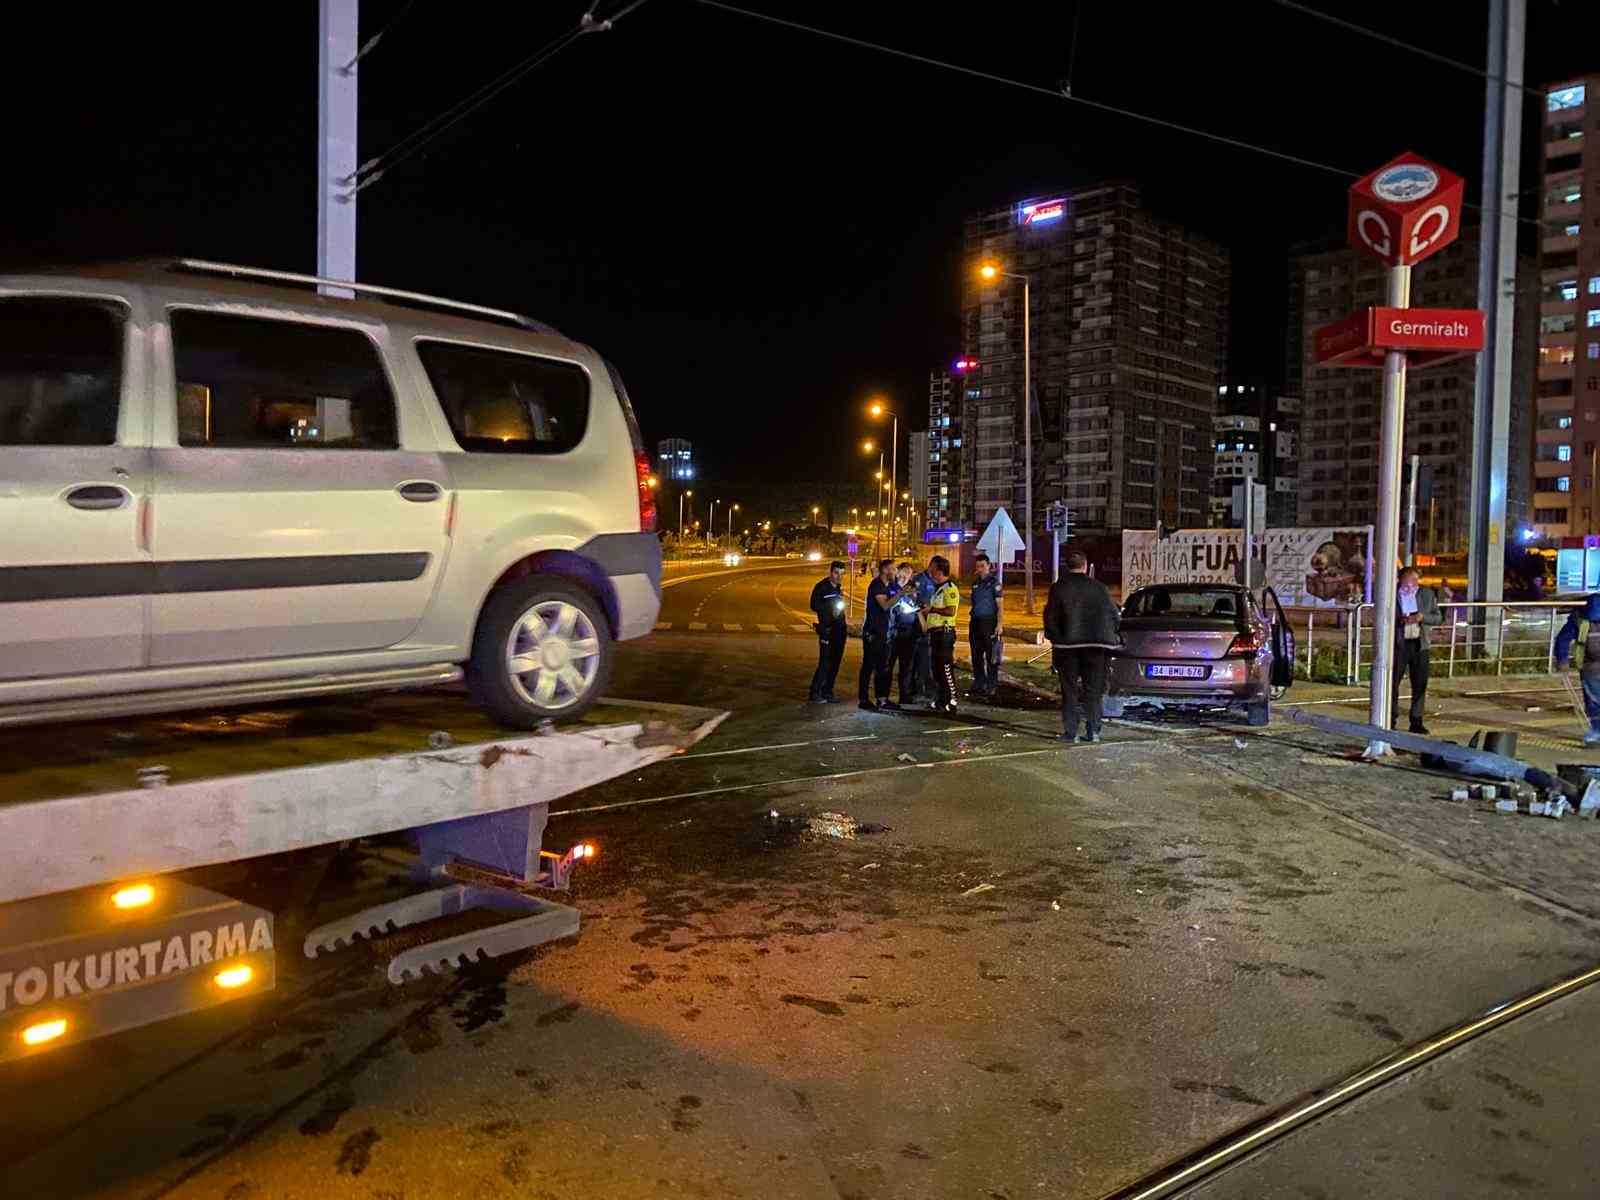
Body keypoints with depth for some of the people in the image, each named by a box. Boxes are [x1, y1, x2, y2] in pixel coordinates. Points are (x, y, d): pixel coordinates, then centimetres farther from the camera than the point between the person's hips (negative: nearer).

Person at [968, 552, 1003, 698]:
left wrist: (999, 624, -14)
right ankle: (978, 684, 19)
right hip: (975, 622, 7)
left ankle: (991, 686, 0)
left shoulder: (994, 582, -4)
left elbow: (999, 604, -7)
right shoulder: (975, 583, 15)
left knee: (991, 656, -4)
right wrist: (970, 622, 15)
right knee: (976, 656, 10)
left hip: (989, 622, -7)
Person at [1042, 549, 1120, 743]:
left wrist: (1055, 639, 6)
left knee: (1069, 690, 6)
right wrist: (1111, 638, 20)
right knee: (1093, 690, 10)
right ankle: (1093, 731, 6)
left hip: (1068, 646, -2)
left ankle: (1070, 731, 2)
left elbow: (1050, 618, -5)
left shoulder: (1059, 588, -3)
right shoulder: (1099, 587, 4)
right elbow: (1115, 617, 6)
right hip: (1097, 646, 2)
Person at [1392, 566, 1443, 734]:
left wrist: (1423, 617, -13)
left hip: (1419, 645, 2)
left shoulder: (1427, 594, 6)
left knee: (1420, 685, 5)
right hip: (1398, 644, -2)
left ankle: (1416, 721, 14)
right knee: (1392, 683, -1)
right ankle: (1391, 720, 10)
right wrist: (1399, 620, -17)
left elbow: (1439, 618, 6)